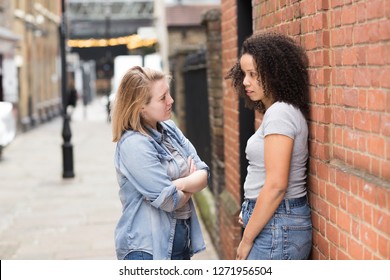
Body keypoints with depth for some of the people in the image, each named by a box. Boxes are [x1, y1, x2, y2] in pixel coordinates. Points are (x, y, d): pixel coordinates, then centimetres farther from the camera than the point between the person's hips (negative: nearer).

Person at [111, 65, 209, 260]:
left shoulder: (170, 129, 6)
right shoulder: (133, 144, -19)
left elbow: (204, 173, 2)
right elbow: (169, 200, -21)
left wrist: (182, 183, -19)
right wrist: (191, 184, -1)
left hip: (180, 241, 8)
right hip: (147, 248, -8)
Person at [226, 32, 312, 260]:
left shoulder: (280, 113, -15)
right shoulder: (278, 111, 15)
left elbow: (276, 185, -20)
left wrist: (246, 240, -13)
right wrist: (250, 212, 6)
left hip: (277, 226, -9)